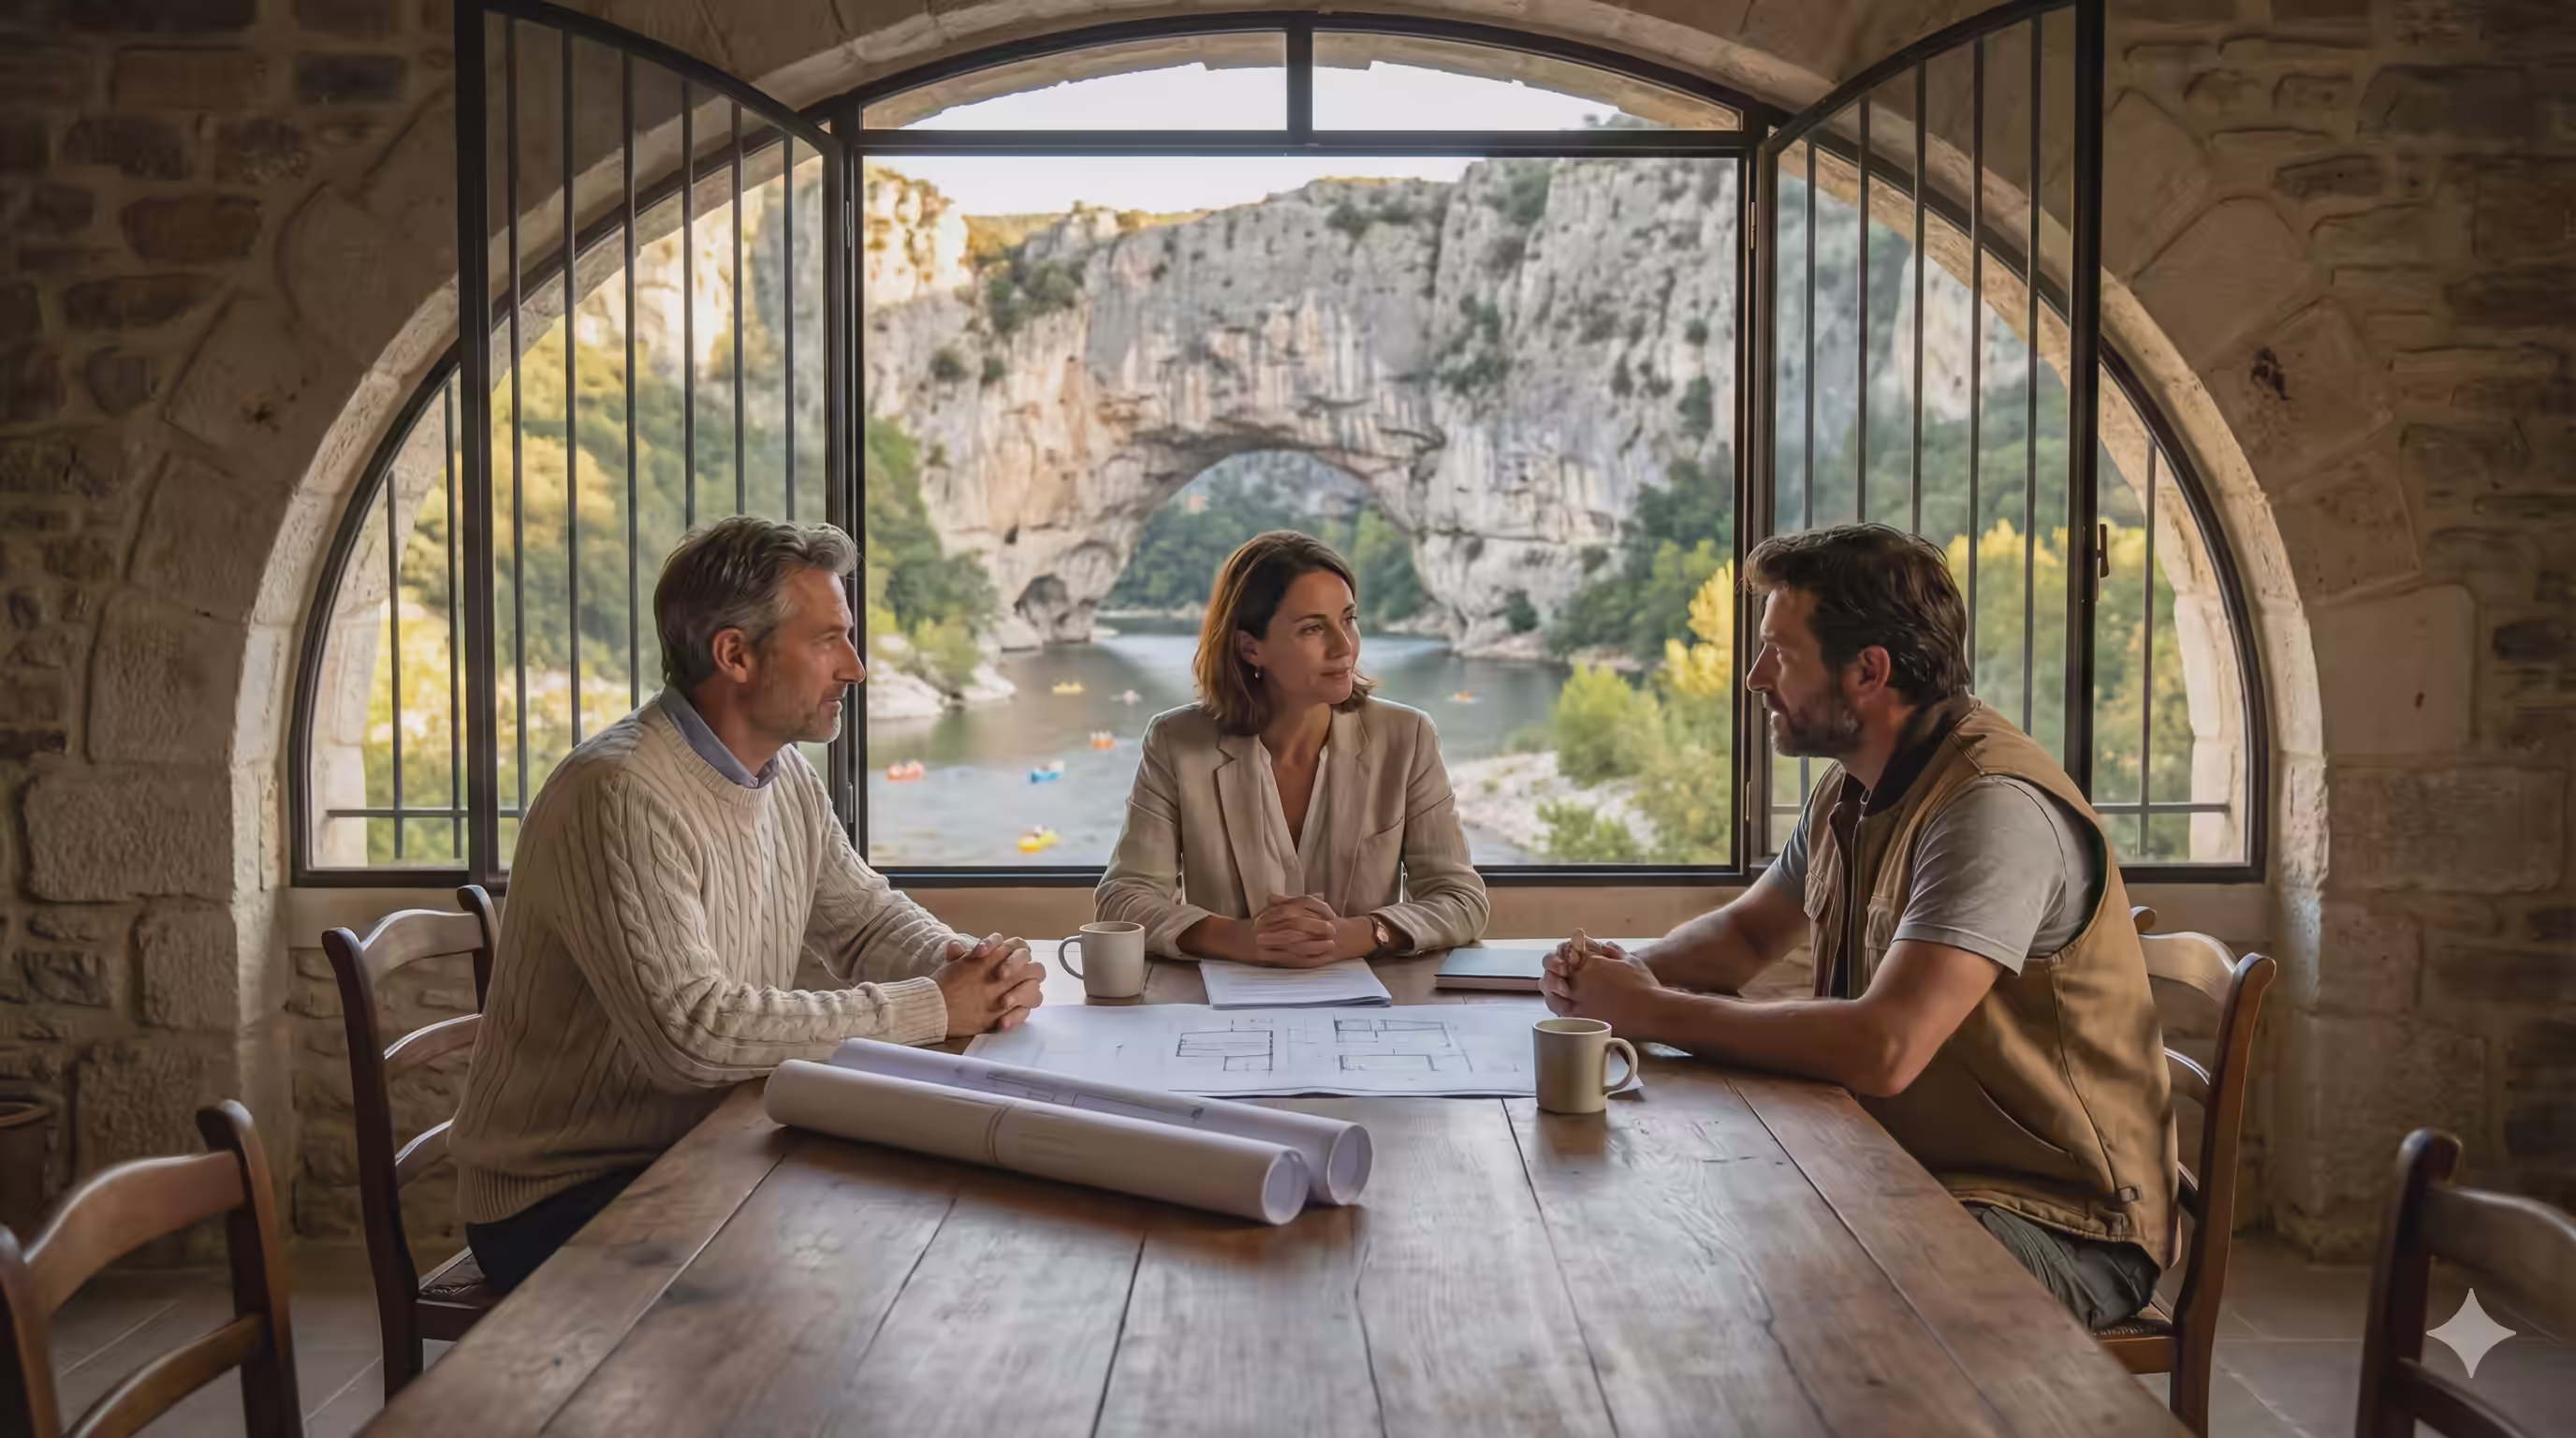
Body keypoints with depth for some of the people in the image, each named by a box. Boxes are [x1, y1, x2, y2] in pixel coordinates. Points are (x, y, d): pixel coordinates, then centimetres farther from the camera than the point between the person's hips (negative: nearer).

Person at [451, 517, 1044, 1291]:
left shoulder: (785, 775, 5)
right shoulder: (621, 796, -24)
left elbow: (865, 916, 14)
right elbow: (690, 1033, -32)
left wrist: (970, 966, -9)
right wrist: (930, 1008, -25)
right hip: (563, 1201, -8)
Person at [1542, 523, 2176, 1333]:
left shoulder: (1995, 805, -24)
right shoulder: (1850, 791, 7)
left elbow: (1883, 1049, -33)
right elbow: (1748, 932, 21)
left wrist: (1653, 1012, -22)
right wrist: (1629, 973, -2)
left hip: (2058, 1225, -8)